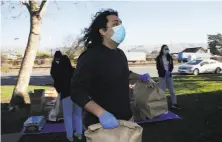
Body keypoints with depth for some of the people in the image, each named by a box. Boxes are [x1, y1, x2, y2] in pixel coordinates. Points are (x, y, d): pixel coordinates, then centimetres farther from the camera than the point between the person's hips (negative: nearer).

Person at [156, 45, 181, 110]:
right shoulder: (159, 57, -4)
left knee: (172, 90, 7)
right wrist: (165, 72, -18)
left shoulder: (169, 57, 6)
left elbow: (171, 66, 4)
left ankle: (174, 103, 16)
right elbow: (158, 67, -8)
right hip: (162, 75, -4)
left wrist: (169, 71, -15)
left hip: (169, 75, 4)